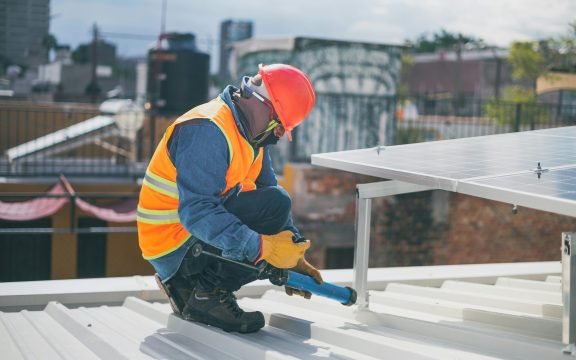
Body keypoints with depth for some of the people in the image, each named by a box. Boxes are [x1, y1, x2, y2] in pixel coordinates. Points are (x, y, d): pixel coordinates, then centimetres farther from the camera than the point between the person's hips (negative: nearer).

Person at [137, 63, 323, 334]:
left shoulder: (251, 134, 8)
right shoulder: (208, 130, -23)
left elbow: (268, 187, 10)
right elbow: (196, 211, -31)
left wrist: (293, 254, 2)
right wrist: (263, 246, -35)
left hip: (200, 233, 10)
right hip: (173, 247, -10)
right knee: (274, 205, -21)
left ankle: (187, 284, 10)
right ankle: (208, 293, -13)